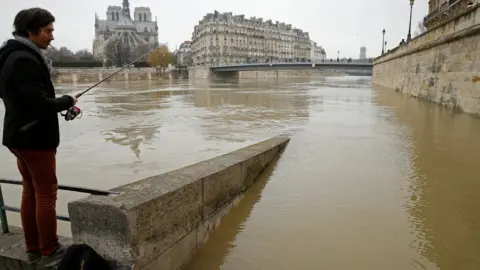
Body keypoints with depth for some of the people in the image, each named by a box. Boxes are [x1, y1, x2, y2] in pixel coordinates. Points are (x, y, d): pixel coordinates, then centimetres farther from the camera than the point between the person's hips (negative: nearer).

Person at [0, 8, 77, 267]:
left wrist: (63, 106, 7)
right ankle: (49, 251, 12)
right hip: (34, 137, -10)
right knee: (46, 193, 0)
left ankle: (33, 248, 25)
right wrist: (68, 101, -7)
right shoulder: (25, 59, -19)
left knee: (30, 191, 14)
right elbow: (39, 103, -24)